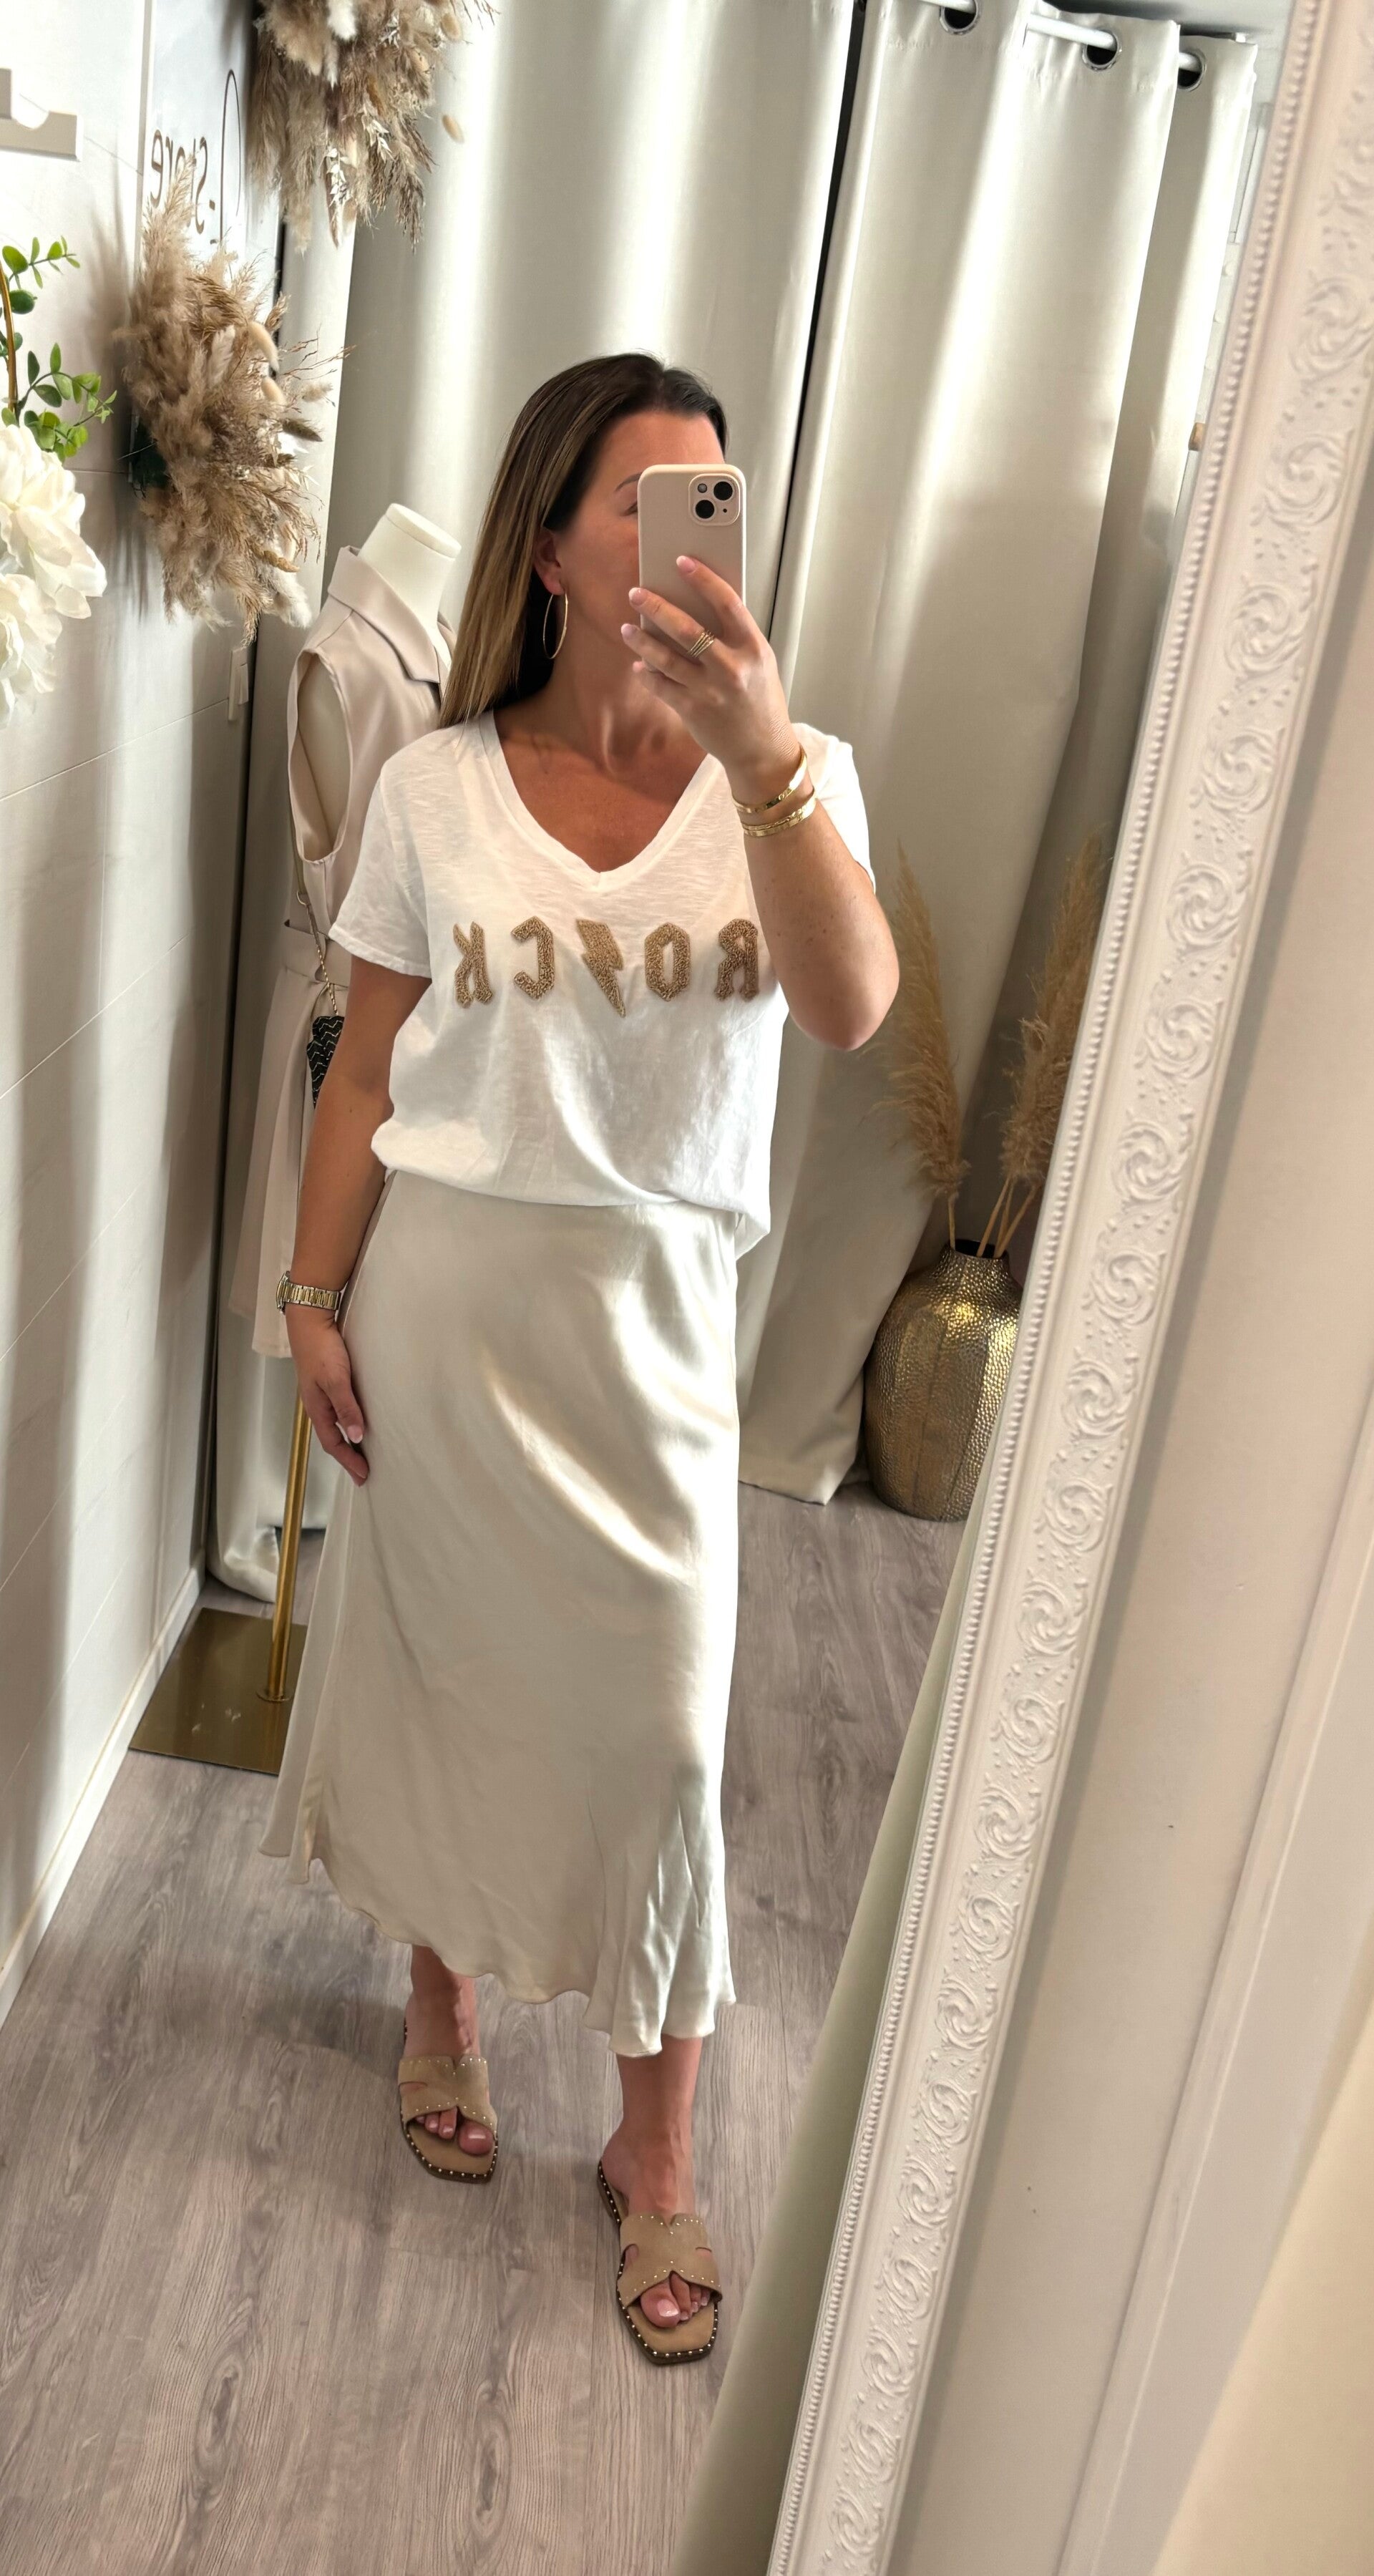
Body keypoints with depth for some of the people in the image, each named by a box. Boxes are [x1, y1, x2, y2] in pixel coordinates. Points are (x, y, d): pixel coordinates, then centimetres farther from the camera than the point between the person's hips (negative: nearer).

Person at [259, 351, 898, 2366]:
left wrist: (756, 745, -35)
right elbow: (368, 1077, 3)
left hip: (649, 1313, -1)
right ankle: (441, 2000, 44)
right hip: (444, 1292, 1)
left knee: (653, 1724, 3)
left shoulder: (789, 779, -3)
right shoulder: (437, 789, -1)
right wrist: (315, 1301, 0)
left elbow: (848, 1009, -23)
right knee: (434, 1668, 15)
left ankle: (655, 2152, 25)